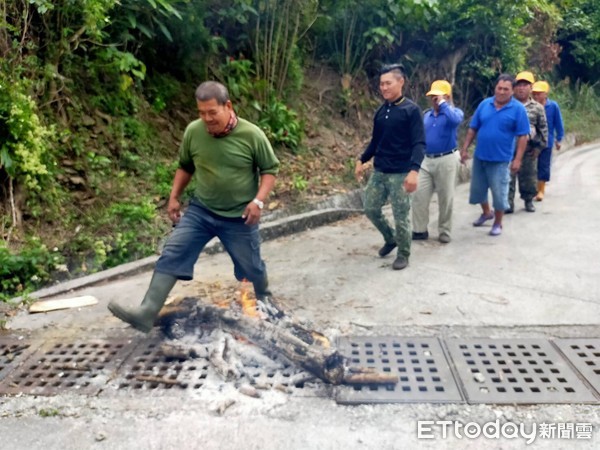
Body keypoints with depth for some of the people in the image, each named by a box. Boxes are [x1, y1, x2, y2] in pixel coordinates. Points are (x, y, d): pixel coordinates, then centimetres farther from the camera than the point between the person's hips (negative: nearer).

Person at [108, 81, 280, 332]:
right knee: (171, 256, -10)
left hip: (239, 218, -2)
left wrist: (258, 200, -19)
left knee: (251, 266, 14)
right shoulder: (193, 132, -8)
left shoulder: (252, 135, -17)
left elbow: (270, 169, -6)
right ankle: (147, 313, -9)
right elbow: (185, 167, 10)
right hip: (200, 211, 3)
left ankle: (264, 298, 47)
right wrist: (174, 197, 4)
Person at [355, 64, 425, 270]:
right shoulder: (380, 111, 10)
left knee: (401, 217, 1)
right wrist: (361, 161, 12)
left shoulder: (411, 110, -9)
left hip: (400, 174, -6)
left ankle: (403, 255, 20)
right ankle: (390, 239, 35)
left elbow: (419, 143, -14)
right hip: (379, 172, 7)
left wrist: (414, 170, -26)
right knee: (371, 209, 11)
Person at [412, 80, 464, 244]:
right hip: (427, 160, 5)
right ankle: (420, 230, 12)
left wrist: (442, 104, -22)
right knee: (419, 196, 1)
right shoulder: (427, 115, 11)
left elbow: (455, 120, -31)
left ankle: (444, 232, 18)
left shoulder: (454, 112, -5)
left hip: (446, 160, -5)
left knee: (445, 199, 5)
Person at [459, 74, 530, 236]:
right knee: (478, 189, 16)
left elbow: (522, 136, -9)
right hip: (479, 156, 4)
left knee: (499, 193, 4)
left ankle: (498, 224, 22)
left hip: (500, 159, -4)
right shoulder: (484, 104, 3)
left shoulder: (518, 109, -8)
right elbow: (472, 129, 6)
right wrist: (465, 149, 1)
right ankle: (486, 212, 41)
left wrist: (517, 159, -13)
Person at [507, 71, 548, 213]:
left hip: (529, 149, 1)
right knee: (508, 177, -3)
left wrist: (539, 146, 0)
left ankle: (528, 200, 25)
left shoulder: (537, 107, 4)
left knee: (529, 177, 10)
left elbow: (543, 128, 6)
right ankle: (508, 203, 3)